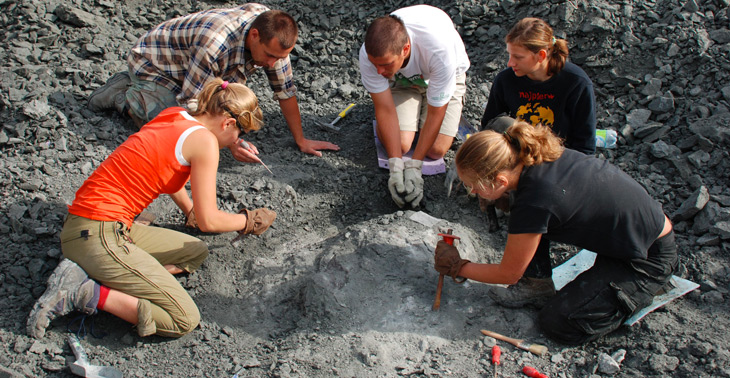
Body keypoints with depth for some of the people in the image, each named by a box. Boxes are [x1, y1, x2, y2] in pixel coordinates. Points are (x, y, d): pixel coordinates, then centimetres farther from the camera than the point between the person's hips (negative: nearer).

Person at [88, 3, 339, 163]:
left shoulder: (271, 36, -21)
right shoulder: (214, 43, -42)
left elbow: (285, 90, -11)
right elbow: (190, 103, -34)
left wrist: (301, 140, -12)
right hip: (151, 63, -7)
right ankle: (122, 94, 3)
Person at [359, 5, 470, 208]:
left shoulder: (439, 50, -44)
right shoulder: (370, 54, -36)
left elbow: (436, 114, -32)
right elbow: (385, 109, -28)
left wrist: (414, 166, -32)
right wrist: (395, 169, -34)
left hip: (445, 76, -2)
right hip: (402, 79, 2)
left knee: (436, 150, -12)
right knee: (399, 144, -15)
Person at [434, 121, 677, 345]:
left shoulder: (534, 203, -32)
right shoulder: (543, 154, -9)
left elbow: (509, 275, -13)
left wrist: (457, 267, -1)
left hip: (650, 257, -8)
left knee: (558, 324, -9)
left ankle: (639, 291, 6)